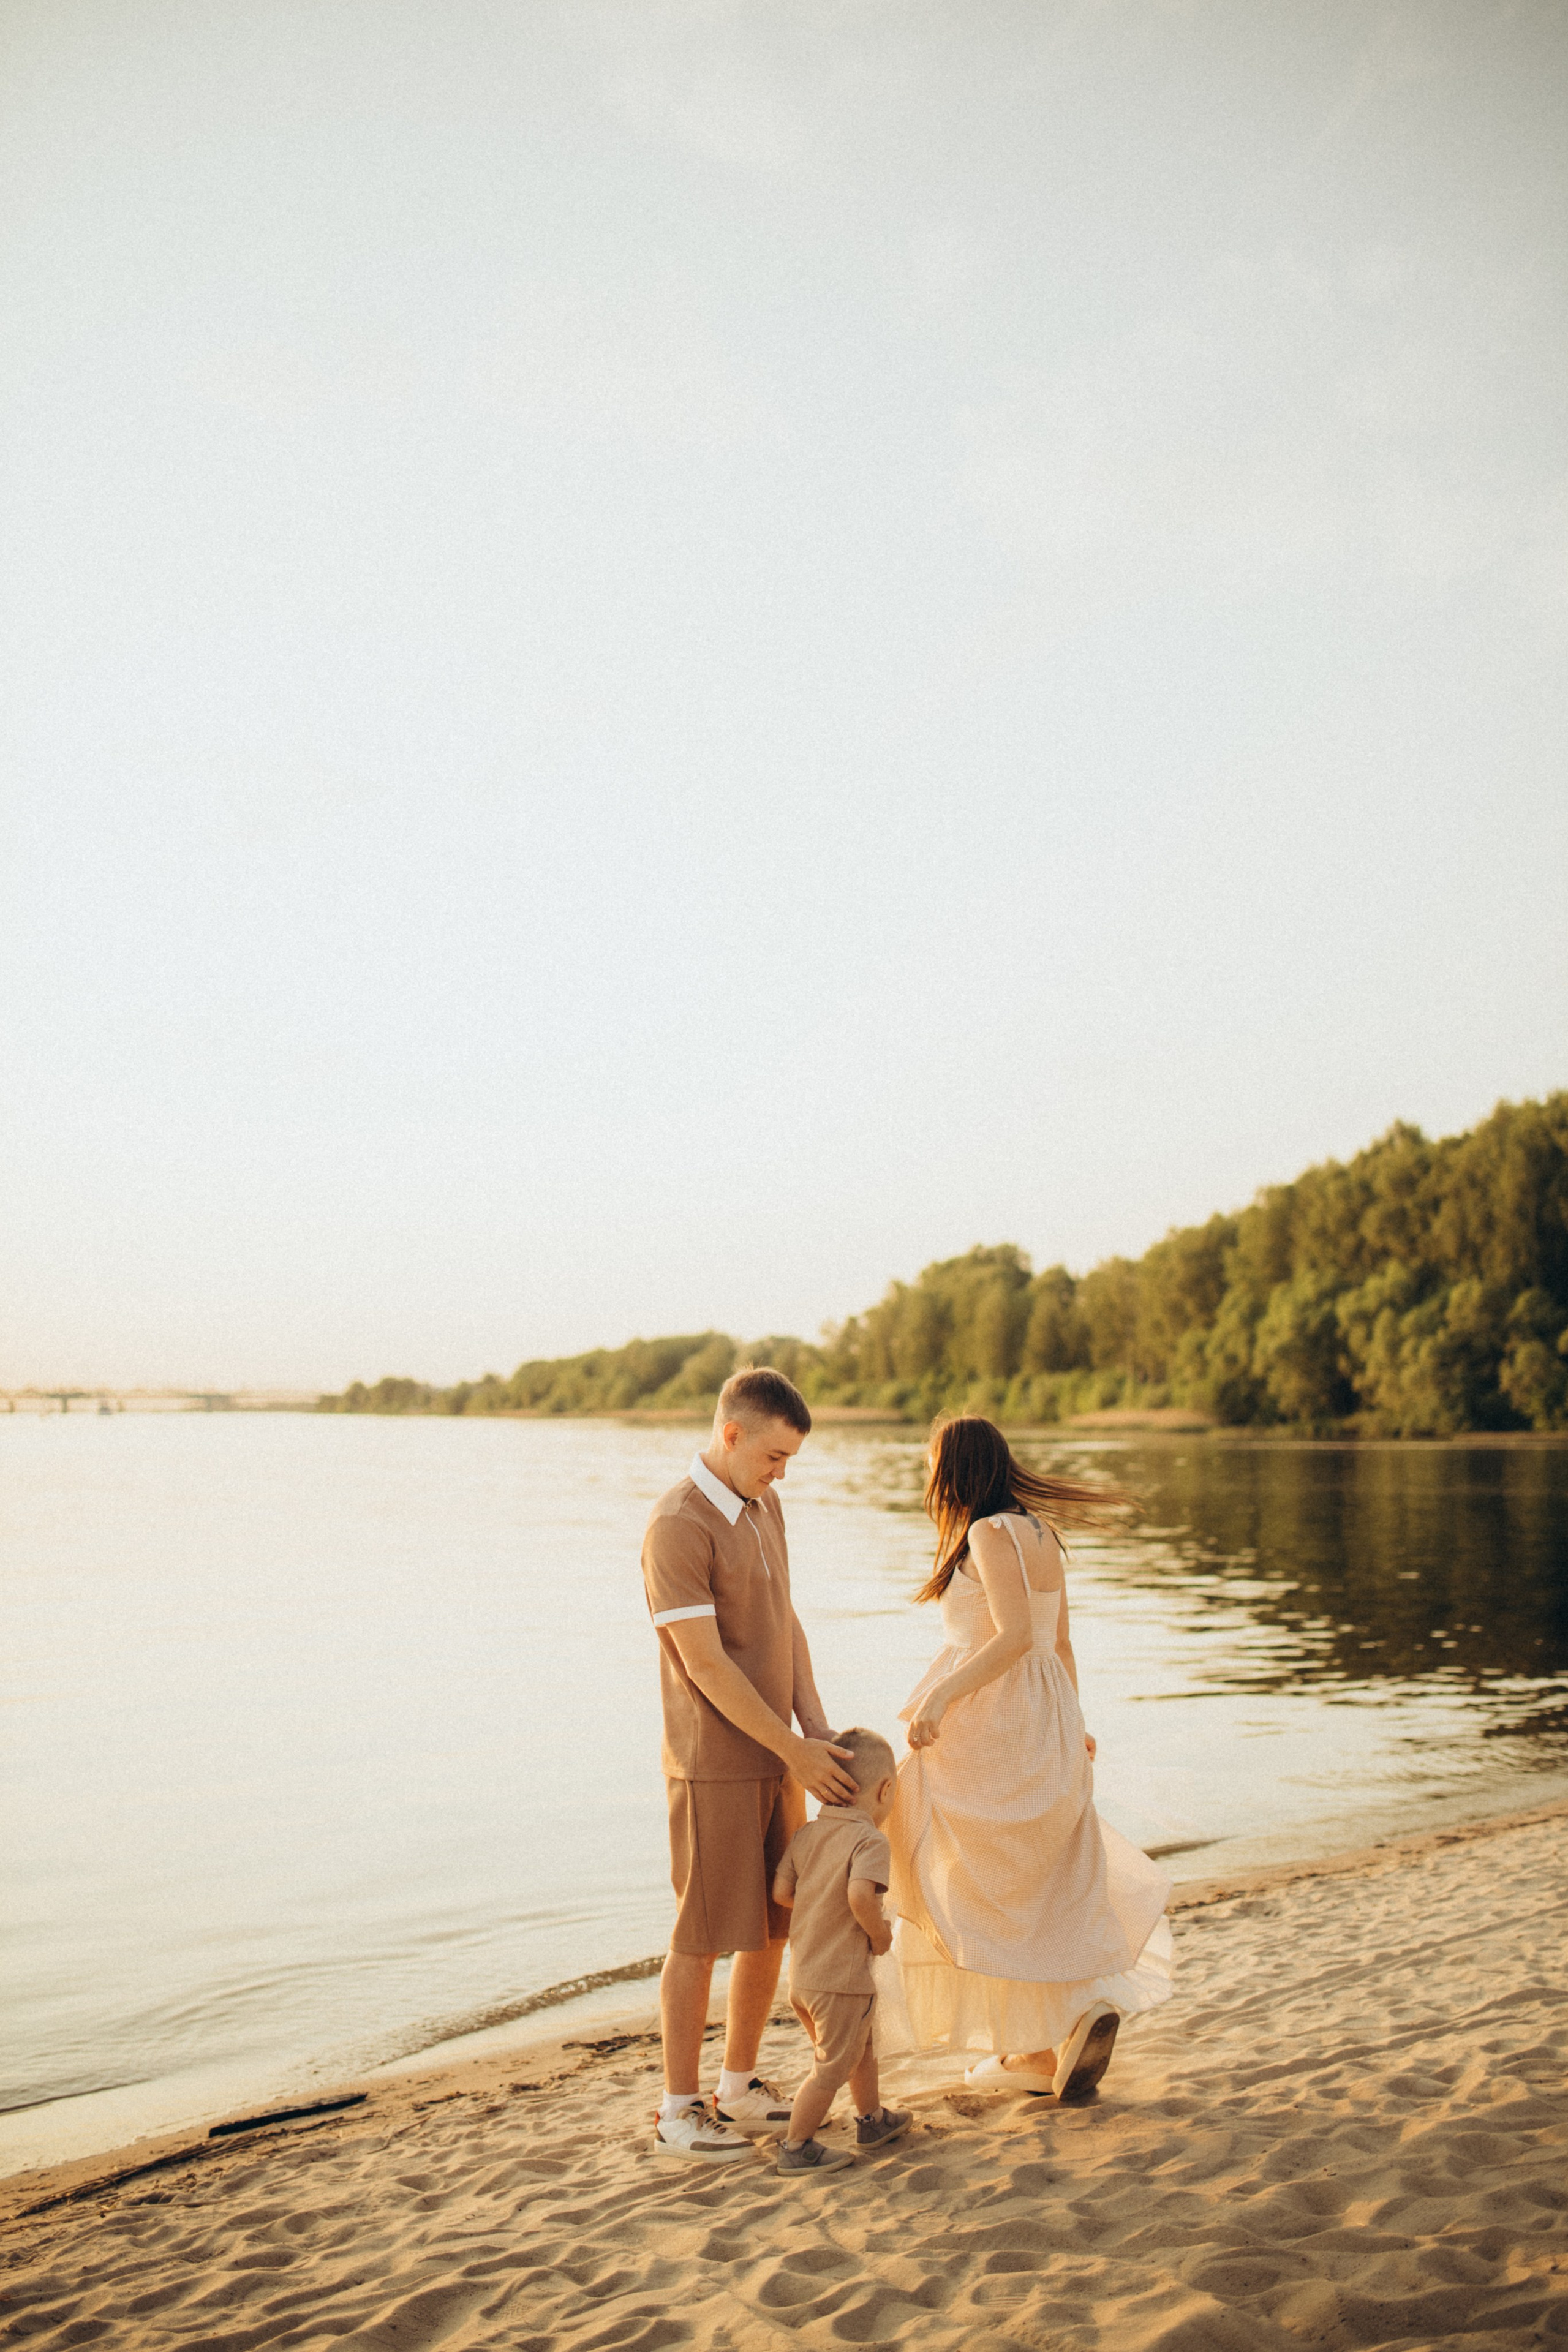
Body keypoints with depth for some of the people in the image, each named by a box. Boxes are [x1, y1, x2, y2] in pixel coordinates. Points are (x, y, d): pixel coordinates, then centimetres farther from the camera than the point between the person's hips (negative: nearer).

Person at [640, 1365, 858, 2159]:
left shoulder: (763, 1507, 8)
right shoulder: (676, 1526, -20)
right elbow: (706, 1665, -22)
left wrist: (816, 1728, -1)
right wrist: (795, 1751, -18)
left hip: (773, 1758, 8)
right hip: (713, 1765, -8)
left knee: (773, 1928, 15)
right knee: (702, 1937, 3)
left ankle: (740, 2086, 30)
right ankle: (679, 2110, 18)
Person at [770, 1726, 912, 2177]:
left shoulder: (807, 1835, 4)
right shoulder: (870, 1840, -17)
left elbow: (781, 1891, 3)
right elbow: (861, 1896, -32)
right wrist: (879, 1932, -14)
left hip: (800, 1976, 9)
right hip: (841, 1979, -8)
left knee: (861, 2047, 27)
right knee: (831, 2067, 7)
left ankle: (872, 2119, 44)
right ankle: (796, 2148, 15)